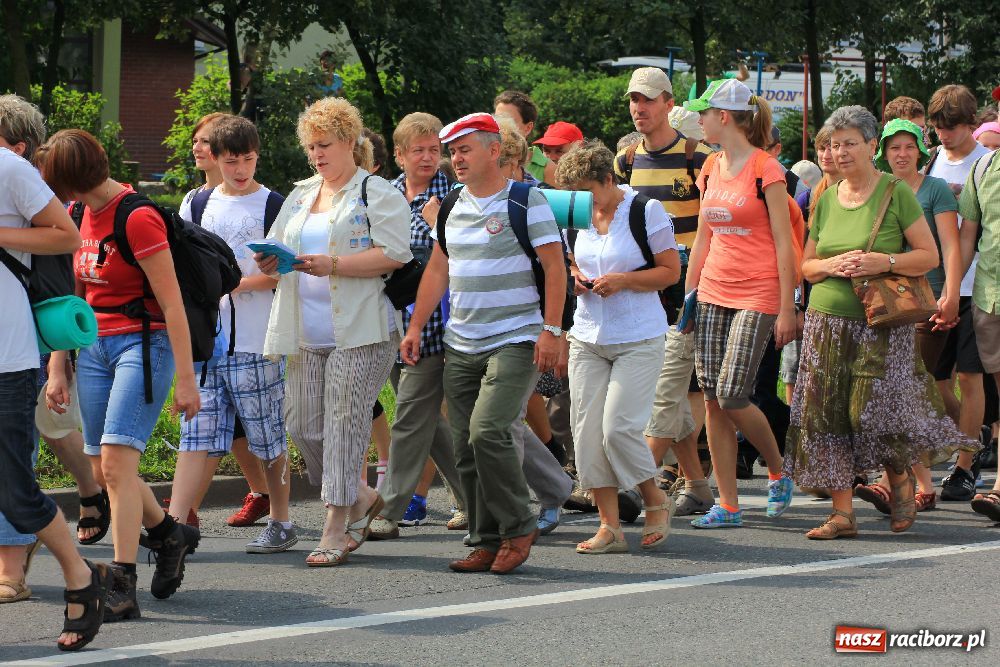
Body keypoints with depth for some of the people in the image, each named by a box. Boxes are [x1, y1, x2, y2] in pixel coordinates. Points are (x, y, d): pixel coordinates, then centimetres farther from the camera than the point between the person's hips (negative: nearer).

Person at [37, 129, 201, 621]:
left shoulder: (137, 219, -16)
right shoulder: (80, 216, 9)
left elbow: (172, 304, -15)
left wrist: (185, 378, -16)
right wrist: (57, 369, 12)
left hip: (143, 344, -8)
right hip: (96, 348, 8)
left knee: (115, 461, -17)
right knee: (103, 470, 8)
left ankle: (121, 588, -17)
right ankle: (170, 535, 34)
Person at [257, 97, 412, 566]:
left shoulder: (376, 193, -1)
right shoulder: (300, 196, 20)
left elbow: (394, 254, -12)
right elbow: (277, 247, 23)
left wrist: (333, 264, -19)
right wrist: (270, 263, -1)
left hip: (359, 333, -7)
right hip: (307, 335, 7)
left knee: (344, 424, -9)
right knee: (302, 424, 3)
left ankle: (336, 529, -5)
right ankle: (360, 498, 23)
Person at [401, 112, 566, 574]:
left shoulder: (525, 200, -4)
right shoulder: (451, 207, 14)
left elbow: (554, 266, -6)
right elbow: (437, 269, 19)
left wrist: (551, 330, -13)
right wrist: (415, 327, 12)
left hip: (515, 340, -7)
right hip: (460, 345, 7)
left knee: (487, 431, -20)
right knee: (466, 448, 2)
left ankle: (518, 530, -6)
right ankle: (486, 542, 8)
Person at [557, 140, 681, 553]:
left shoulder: (646, 211, -6)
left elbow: (671, 271, -5)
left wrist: (623, 280, -18)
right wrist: (575, 280, 1)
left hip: (638, 339, -6)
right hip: (588, 339, 6)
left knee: (618, 429, -13)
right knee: (587, 431, -2)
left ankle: (656, 502, 12)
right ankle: (609, 527, 4)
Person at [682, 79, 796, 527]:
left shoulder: (765, 169, -9)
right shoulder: (711, 169, 12)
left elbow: (783, 242, -10)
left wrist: (787, 308, -12)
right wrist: (687, 294, 14)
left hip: (757, 294, -7)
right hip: (713, 293, 7)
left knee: (731, 397, -13)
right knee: (712, 401, 0)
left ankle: (778, 473, 13)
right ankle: (728, 505, 5)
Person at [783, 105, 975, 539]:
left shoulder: (896, 193, -2)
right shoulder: (826, 200, 11)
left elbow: (929, 256, -2)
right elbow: (806, 266, 16)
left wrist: (885, 263, -17)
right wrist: (832, 265, -5)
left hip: (882, 325, -4)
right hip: (828, 322, 4)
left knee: (875, 410, -11)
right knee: (828, 414, -4)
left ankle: (901, 480, 20)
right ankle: (842, 513, 1)